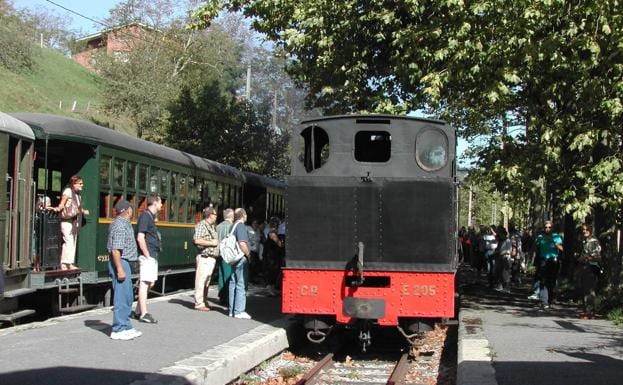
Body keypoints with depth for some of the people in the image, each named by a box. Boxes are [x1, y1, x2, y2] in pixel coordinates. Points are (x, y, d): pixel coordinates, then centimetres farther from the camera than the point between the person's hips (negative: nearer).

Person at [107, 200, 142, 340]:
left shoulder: (123, 223, 16)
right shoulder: (120, 225, -16)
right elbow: (115, 250, -23)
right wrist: (120, 269, -25)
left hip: (124, 263, 11)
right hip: (120, 263, -11)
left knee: (127, 297, 15)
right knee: (122, 297, -7)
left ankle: (126, 327, 22)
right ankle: (119, 330, -3)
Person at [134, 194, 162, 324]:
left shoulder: (150, 216, 16)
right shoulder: (145, 216, -13)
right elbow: (140, 238, -20)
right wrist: (147, 255, -18)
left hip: (152, 256, 10)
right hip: (147, 256, -10)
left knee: (150, 282, 15)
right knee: (145, 283, -7)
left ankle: (138, 310, 23)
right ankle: (144, 314, -5)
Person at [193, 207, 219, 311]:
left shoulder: (212, 226, 19)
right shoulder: (201, 225, -10)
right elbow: (197, 240, -22)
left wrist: (216, 242, 12)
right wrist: (211, 243, -16)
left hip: (212, 258, 9)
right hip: (204, 257, -9)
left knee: (207, 281, 13)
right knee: (201, 280, -6)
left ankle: (204, 302, 19)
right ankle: (199, 303, -4)